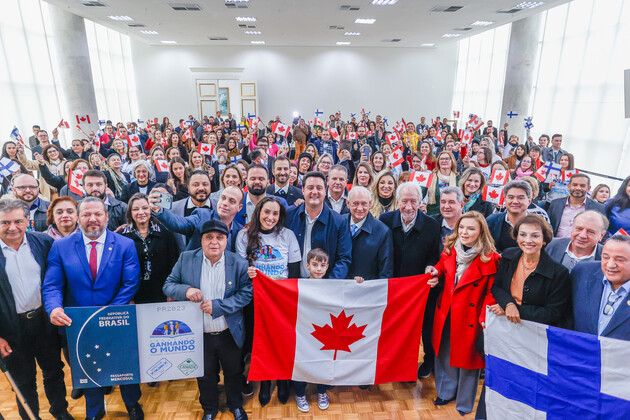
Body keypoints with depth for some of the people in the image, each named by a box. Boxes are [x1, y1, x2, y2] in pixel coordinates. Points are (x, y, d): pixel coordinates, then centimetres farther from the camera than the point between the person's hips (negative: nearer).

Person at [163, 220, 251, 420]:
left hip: (229, 334, 0)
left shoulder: (239, 264, -12)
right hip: (199, 334, 1)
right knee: (205, 375, 22)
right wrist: (185, 290, -24)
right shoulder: (186, 259, -7)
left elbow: (246, 293, -12)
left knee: (233, 373, 21)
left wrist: (217, 305, -22)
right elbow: (168, 285, -2)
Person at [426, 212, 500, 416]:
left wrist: (485, 317, -23)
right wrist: (435, 273, -6)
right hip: (446, 313, 5)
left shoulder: (490, 259, -16)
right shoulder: (449, 249, -1)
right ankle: (446, 392, 44)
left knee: (467, 356, 12)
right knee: (444, 353, 19)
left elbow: (491, 292, -14)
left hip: (469, 317, -5)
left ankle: (464, 403, 36)